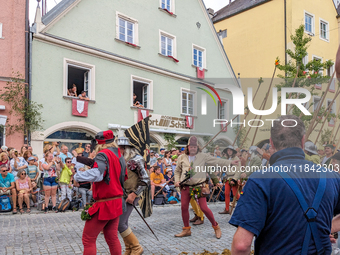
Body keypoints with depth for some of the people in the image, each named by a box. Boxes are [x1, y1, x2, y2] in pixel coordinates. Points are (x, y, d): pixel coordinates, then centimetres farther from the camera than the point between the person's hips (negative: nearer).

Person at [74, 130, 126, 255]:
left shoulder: (103, 154, -16)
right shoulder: (119, 155, 9)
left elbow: (96, 174, -33)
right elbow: (123, 177, 18)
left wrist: (77, 176, -20)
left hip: (104, 204, -8)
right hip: (116, 202, 8)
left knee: (88, 240, 5)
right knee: (112, 238, 17)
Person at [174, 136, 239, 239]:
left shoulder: (203, 156, 3)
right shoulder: (182, 158, 9)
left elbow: (216, 161, 3)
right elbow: (177, 171, 19)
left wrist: (230, 162, 0)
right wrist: (177, 181, 4)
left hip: (199, 186, -3)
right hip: (185, 187, 3)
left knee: (204, 208, -7)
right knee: (184, 207, 3)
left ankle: (216, 227, 13)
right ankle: (186, 229, 20)